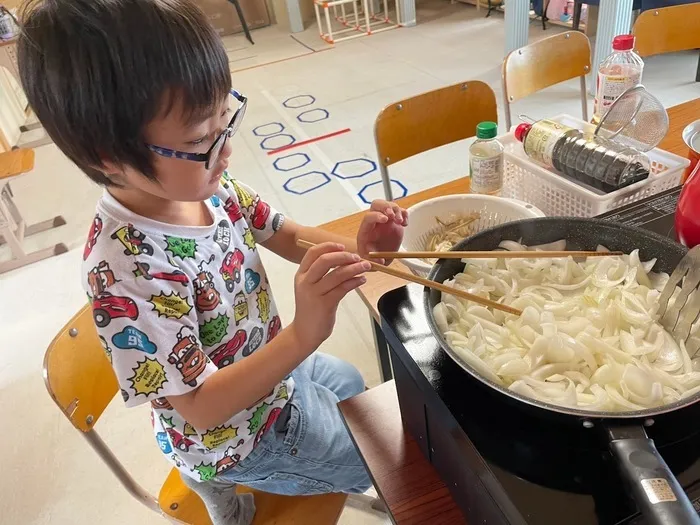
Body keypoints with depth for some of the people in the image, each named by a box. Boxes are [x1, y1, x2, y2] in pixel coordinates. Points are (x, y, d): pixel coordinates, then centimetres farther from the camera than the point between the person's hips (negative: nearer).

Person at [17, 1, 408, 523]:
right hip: (236, 436, -6)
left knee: (354, 385, 36)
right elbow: (200, 407, -31)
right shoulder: (125, 272, -39)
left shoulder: (206, 184, -18)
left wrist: (351, 249, -25)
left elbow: (284, 234, -4)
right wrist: (304, 335, -45)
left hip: (274, 365, 6)